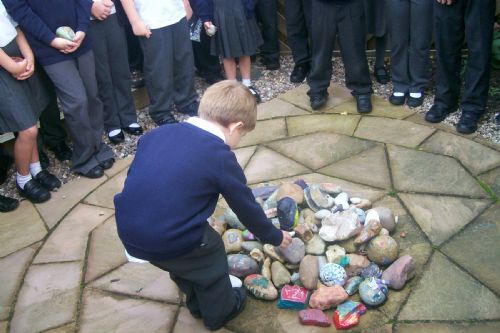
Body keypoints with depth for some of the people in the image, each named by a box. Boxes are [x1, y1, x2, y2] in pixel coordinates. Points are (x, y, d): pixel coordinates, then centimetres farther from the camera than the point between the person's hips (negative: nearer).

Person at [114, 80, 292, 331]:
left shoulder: (159, 133, 6)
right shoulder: (221, 158, -9)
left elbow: (136, 180, 15)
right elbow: (247, 208, 2)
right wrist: (274, 236, 20)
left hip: (128, 233, 7)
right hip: (171, 241, -6)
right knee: (211, 258, 24)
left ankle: (197, 304, 56)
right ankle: (219, 312, 47)